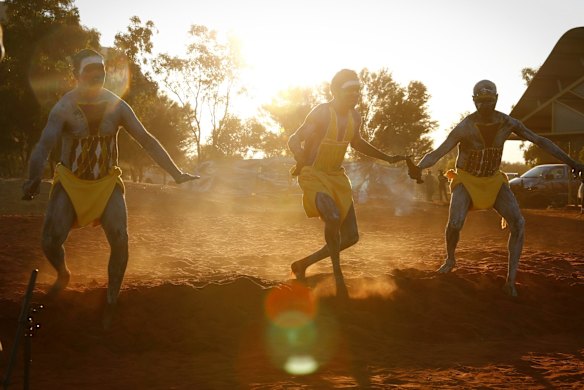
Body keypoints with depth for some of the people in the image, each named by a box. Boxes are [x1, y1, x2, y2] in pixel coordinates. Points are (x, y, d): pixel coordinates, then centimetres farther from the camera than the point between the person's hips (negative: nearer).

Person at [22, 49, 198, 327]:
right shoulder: (64, 109, -19)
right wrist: (34, 179, -54)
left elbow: (147, 140, -8)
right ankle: (63, 275, 23)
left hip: (107, 182, 2)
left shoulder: (116, 106, -10)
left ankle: (111, 305, -3)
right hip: (70, 183, -1)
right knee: (50, 242, -15)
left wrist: (177, 174, -16)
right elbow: (44, 146, -33)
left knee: (120, 240, -19)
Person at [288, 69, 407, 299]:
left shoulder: (354, 117, 4)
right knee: (333, 218, -34)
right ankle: (338, 276, -16)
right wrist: (301, 159, -42)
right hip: (313, 175, -7)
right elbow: (294, 140, -20)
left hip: (337, 177, 7)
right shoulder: (321, 113, -17)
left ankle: (304, 264, 19)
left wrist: (387, 158, 24)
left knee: (351, 236, 3)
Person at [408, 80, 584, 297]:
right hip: (466, 180, -3)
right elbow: (438, 153, -30)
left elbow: (540, 141, -6)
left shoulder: (507, 123, -14)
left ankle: (511, 280, -11)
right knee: (455, 223, -24)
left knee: (518, 223, -17)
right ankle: (450, 259, 10)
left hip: (493, 180, 3)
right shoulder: (464, 128, -23)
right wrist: (419, 167, -52)